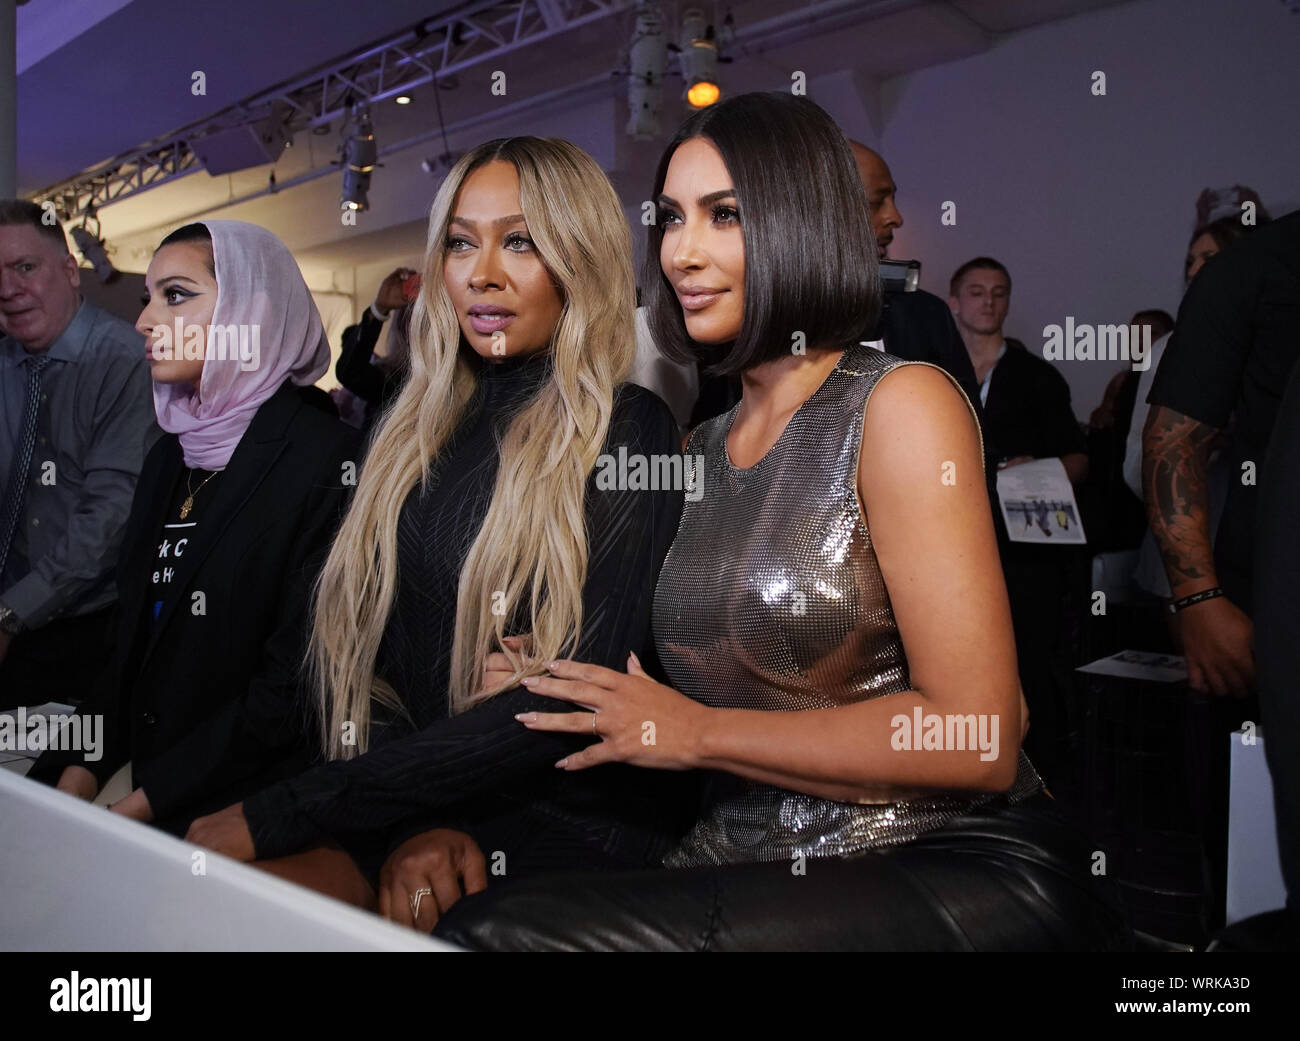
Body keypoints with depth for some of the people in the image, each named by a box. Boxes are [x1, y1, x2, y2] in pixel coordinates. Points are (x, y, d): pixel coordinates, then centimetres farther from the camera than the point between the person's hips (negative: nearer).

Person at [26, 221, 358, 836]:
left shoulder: (325, 459, -13)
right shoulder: (171, 455, 11)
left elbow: (295, 686, -16)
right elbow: (131, 645, 13)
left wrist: (142, 804, -15)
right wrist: (79, 771, -1)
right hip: (141, 785, 6)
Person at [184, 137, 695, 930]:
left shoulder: (627, 430, -6)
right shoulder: (419, 432, 12)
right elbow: (359, 647, 8)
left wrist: (275, 817, -15)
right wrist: (409, 829, -12)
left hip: (565, 824, -5)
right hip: (407, 807, 5)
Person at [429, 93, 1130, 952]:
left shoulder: (902, 403, -8)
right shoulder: (700, 450, 14)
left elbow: (975, 736, -15)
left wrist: (700, 734, -9)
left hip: (955, 873, -5)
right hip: (750, 877, 6)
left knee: (494, 931, -24)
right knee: (482, 921, -20)